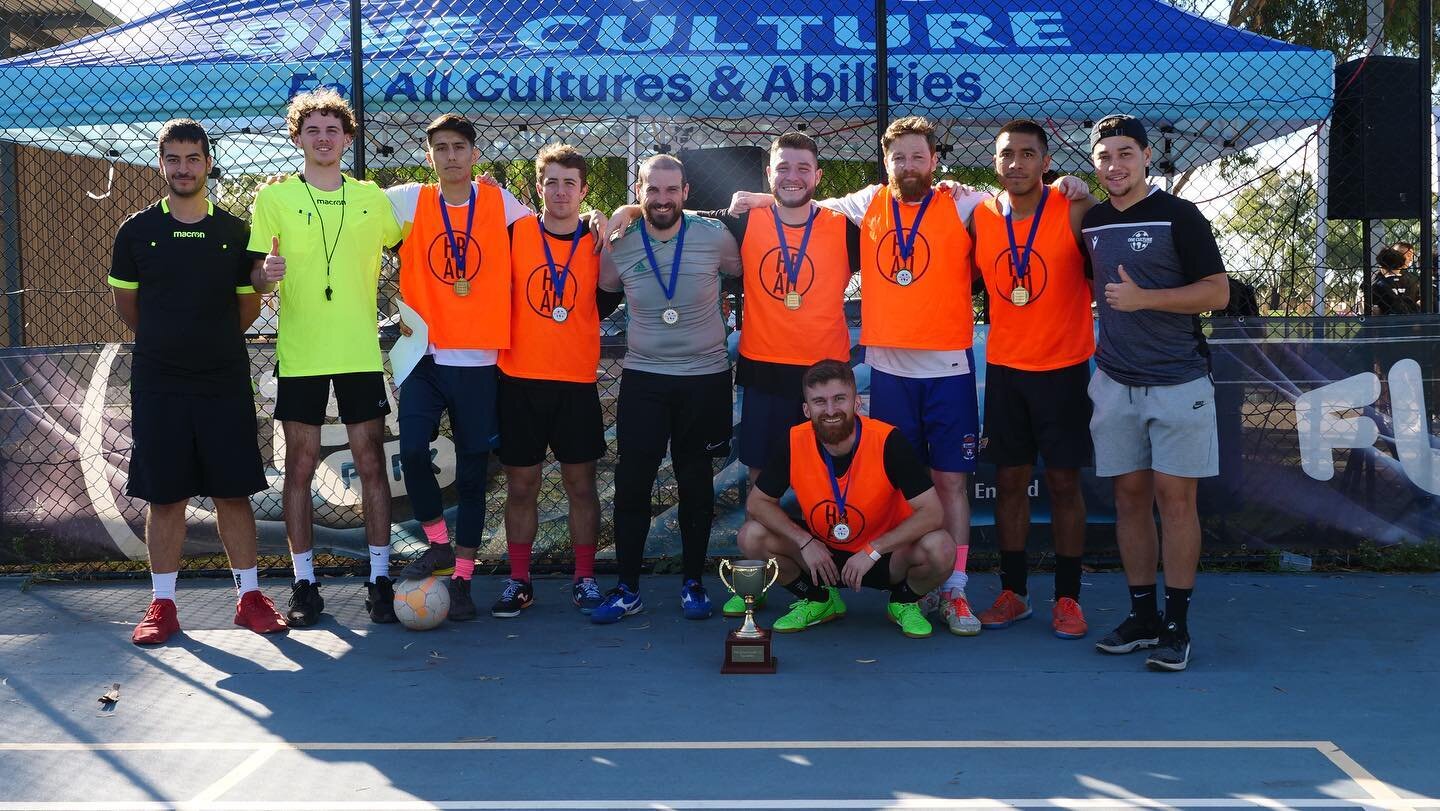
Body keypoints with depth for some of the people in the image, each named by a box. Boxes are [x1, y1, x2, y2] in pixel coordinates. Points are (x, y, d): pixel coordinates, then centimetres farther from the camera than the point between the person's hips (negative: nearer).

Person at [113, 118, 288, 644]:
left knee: (233, 493, 4)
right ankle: (162, 604, 14)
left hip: (225, 384, 0)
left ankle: (249, 597, 13)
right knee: (164, 497, 4)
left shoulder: (235, 232, 2)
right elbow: (125, 303, 13)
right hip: (157, 385, 0)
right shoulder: (137, 231, 1)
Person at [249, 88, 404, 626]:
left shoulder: (373, 198, 7)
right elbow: (255, 280, -1)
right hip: (299, 354, -1)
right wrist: (266, 273, -21)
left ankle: (379, 580, 9)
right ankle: (305, 585, 10)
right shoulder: (275, 198, 2)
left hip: (360, 352, 1)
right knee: (299, 468, 2)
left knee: (372, 465, 1)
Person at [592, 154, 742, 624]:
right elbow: (601, 292, 16)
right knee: (631, 484, -1)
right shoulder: (619, 246, -2)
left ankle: (692, 583, 22)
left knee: (696, 483, 9)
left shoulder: (714, 237, -6)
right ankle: (628, 589, 10)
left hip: (705, 378, -1)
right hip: (643, 378, 1)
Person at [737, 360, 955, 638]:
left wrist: (872, 551, -30)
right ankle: (818, 600, 8)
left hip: (884, 555, -3)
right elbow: (757, 502, -7)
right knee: (753, 537, -20)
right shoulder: (795, 443, -16)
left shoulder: (888, 441, -23)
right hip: (819, 552, 3)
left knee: (940, 549, -32)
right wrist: (805, 542, -21)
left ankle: (904, 602, 4)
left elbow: (933, 513, -24)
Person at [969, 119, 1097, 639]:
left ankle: (1068, 598, 12)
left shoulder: (1075, 212, -8)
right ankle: (1013, 593, 18)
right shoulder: (979, 218, 2)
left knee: (1064, 483, 2)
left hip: (1064, 368, -3)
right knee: (1009, 480, 8)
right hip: (1003, 368, 3)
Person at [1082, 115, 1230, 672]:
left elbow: (1218, 292, -10)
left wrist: (1143, 297, -19)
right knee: (1130, 496, 7)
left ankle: (1177, 626, 2)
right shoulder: (1090, 221, 10)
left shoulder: (1178, 216, -5)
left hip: (1177, 382, -5)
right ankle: (1142, 616, 16)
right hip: (1115, 382, 5)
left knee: (1175, 498, -5)